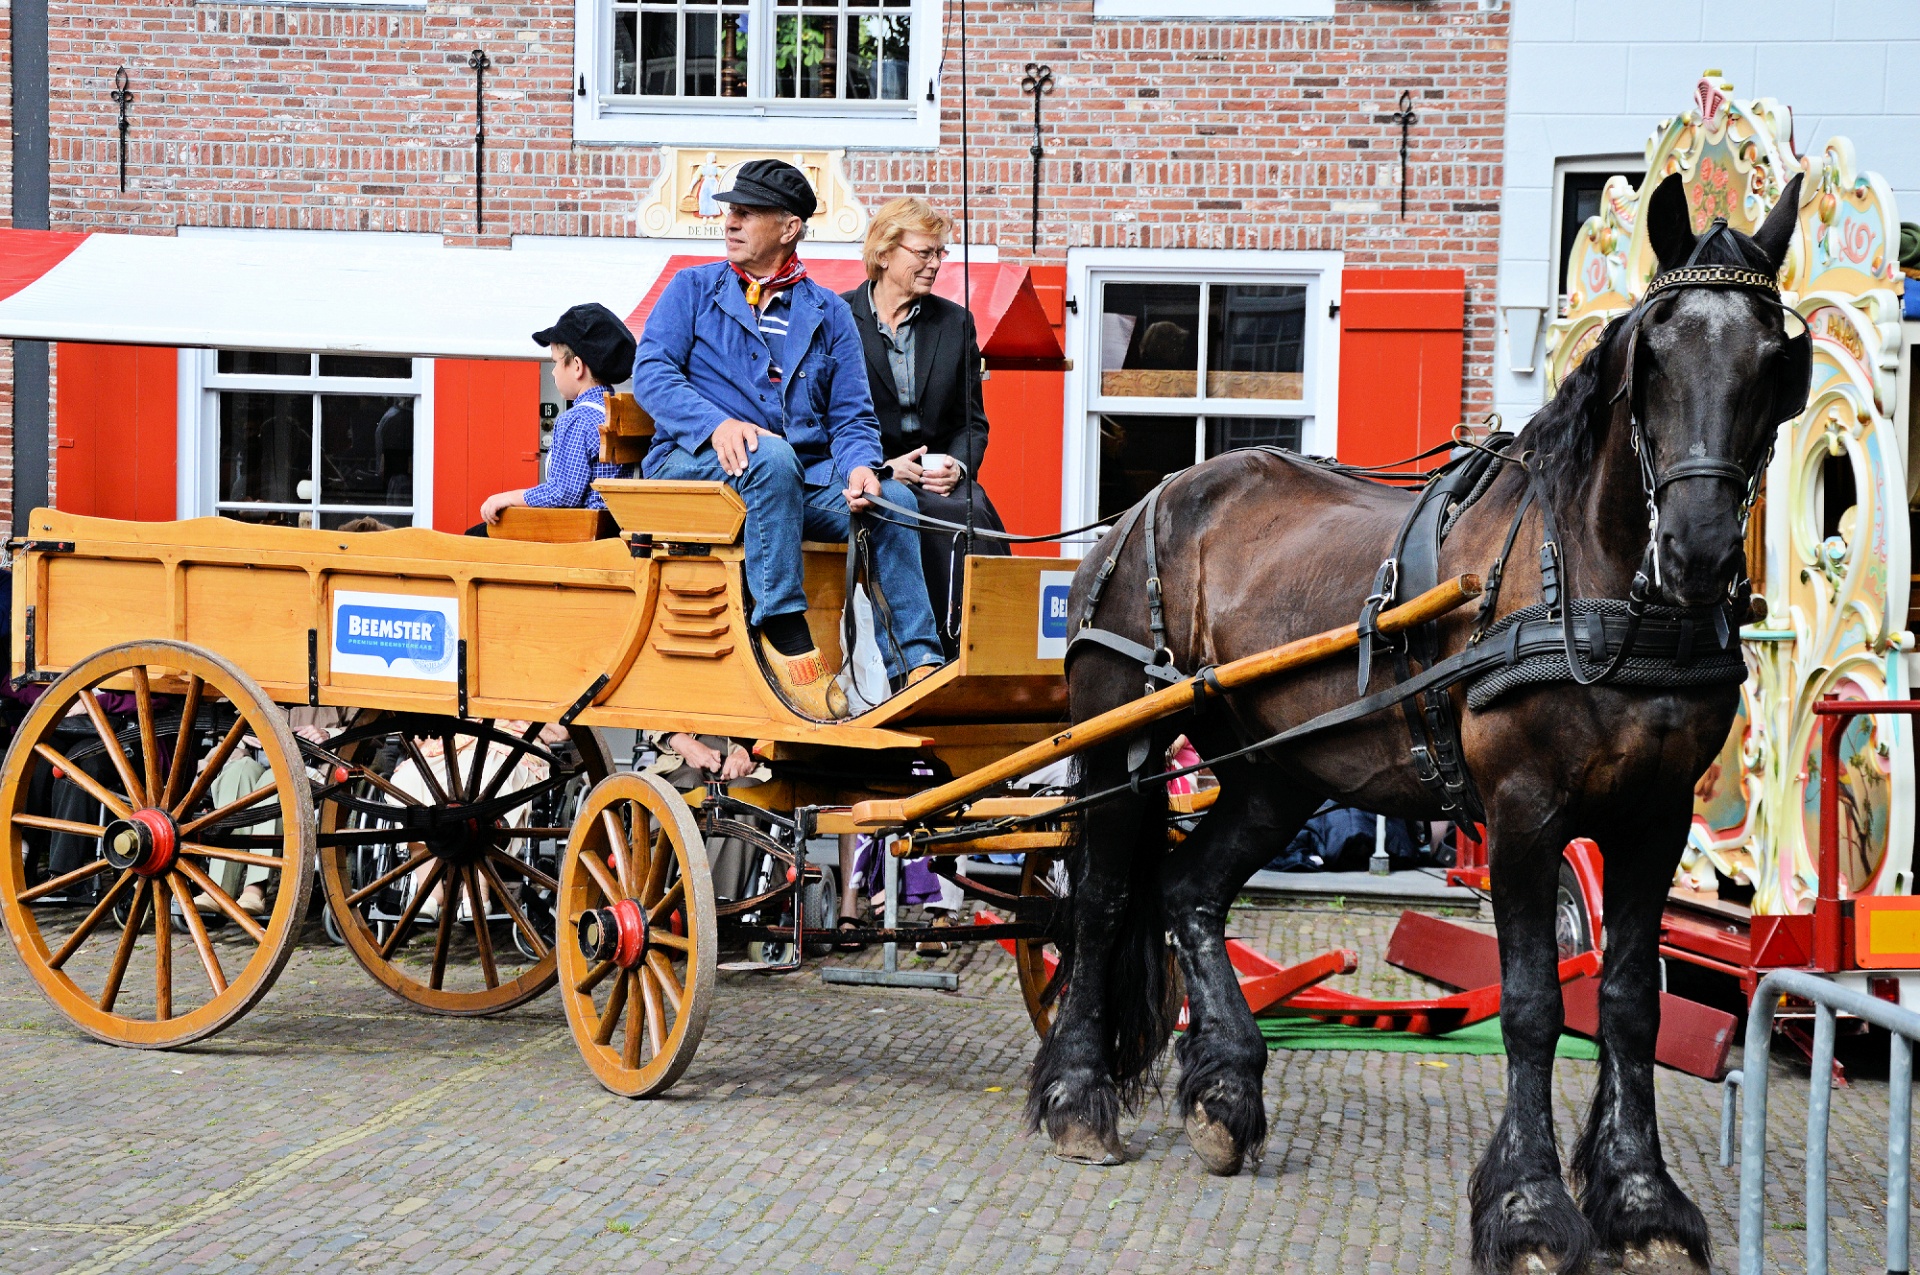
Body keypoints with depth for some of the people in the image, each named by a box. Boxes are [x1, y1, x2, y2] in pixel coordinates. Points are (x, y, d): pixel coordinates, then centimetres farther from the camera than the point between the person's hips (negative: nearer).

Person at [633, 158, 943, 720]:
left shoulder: (829, 313, 17)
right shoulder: (693, 288, 12)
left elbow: (852, 416, 11)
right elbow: (651, 372, -2)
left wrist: (862, 466, -14)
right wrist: (716, 423, -22)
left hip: (803, 481, 3)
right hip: (695, 463, -3)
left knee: (893, 499, -23)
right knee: (772, 455, -36)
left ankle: (917, 669, -27)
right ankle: (785, 634, -38)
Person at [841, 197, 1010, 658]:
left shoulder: (955, 322, 15)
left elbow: (973, 420, 16)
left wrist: (959, 465, -7)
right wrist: (883, 466, -14)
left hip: (941, 477, 3)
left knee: (976, 512, -31)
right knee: (953, 518, -32)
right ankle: (959, 643, -30)